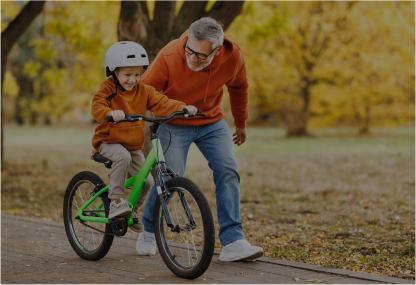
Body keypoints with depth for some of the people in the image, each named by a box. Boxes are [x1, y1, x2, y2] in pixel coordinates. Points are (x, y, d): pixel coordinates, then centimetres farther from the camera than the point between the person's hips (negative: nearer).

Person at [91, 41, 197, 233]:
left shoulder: (143, 91, 1)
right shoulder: (108, 89, -11)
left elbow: (162, 103, -9)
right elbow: (97, 107, -26)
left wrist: (183, 108, -26)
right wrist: (111, 113, -48)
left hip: (134, 145, 5)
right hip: (109, 142, -5)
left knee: (146, 181, -5)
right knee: (123, 156, -37)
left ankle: (132, 210, 23)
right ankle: (116, 201, -27)